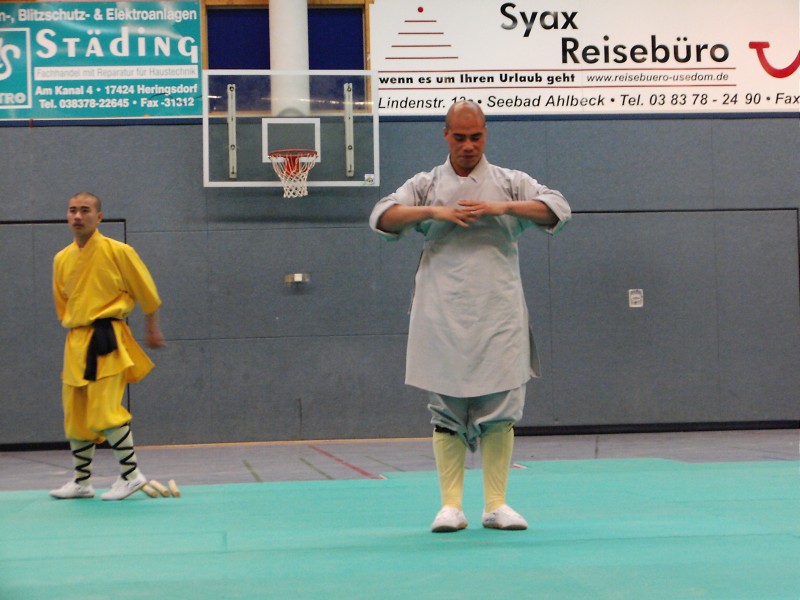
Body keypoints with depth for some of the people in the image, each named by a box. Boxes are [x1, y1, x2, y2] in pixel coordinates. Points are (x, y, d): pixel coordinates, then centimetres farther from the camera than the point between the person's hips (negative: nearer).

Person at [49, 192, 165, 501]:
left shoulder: (118, 252, -8)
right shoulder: (61, 260, 7)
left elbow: (146, 292, 2)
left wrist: (153, 330, 9)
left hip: (106, 340, -6)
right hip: (75, 344, 6)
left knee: (104, 411, -15)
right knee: (75, 414, 11)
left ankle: (130, 474, -2)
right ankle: (81, 481, 24)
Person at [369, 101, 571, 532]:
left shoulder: (510, 182, 11)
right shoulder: (426, 185, 10)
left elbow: (558, 209, -3)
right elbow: (381, 217, -3)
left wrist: (502, 207, -16)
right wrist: (435, 211, -17)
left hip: (497, 311, 0)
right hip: (443, 314, 0)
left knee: (500, 408, -2)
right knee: (446, 409, 0)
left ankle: (496, 504, 7)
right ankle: (451, 505, 7)